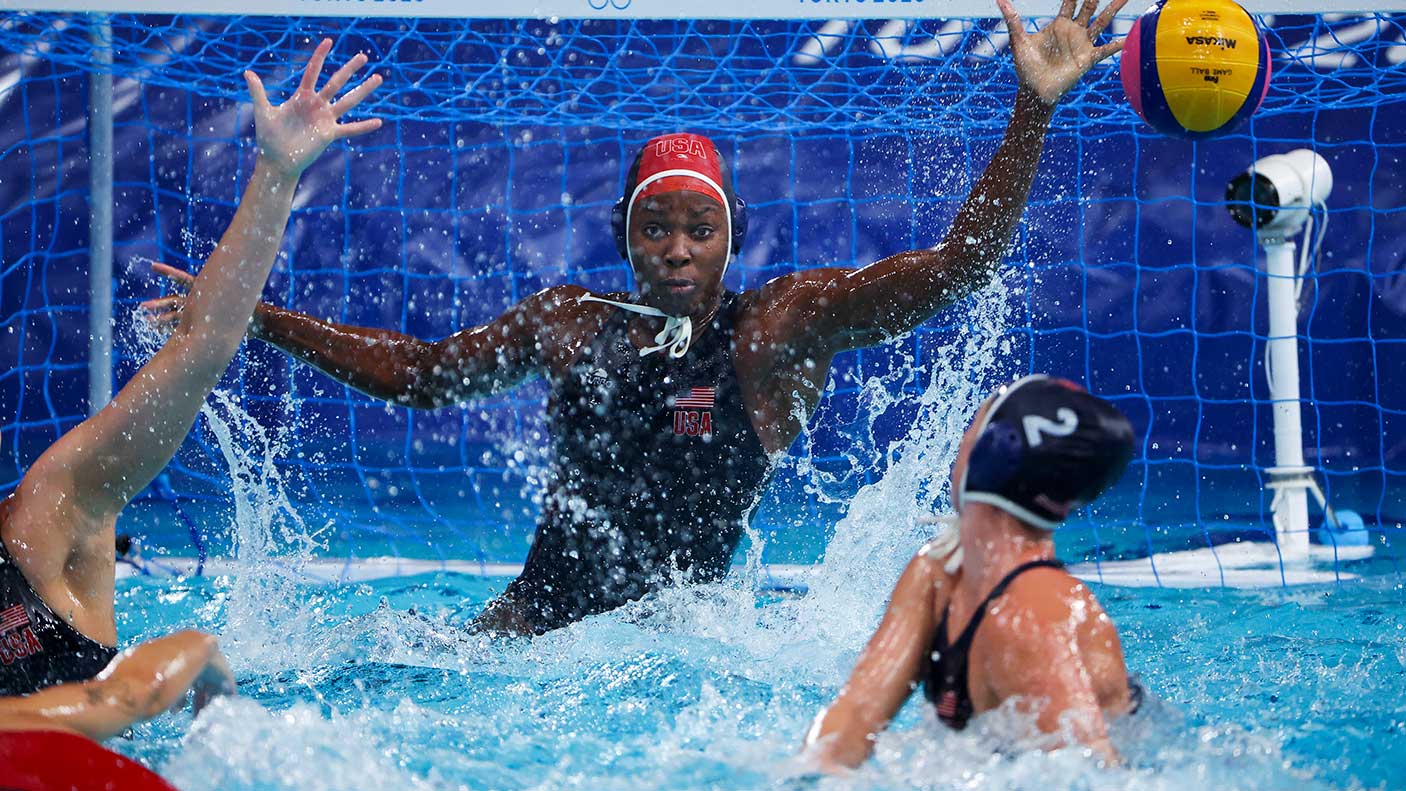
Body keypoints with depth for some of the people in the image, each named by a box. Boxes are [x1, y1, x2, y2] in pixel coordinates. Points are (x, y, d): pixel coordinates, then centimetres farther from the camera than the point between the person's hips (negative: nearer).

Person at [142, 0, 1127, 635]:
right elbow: (417, 372, 28)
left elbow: (959, 266, -7)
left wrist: (1034, 111, -16)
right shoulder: (568, 323, 13)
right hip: (527, 629, 3)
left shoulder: (780, 326, 0)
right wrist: (253, 319, 26)